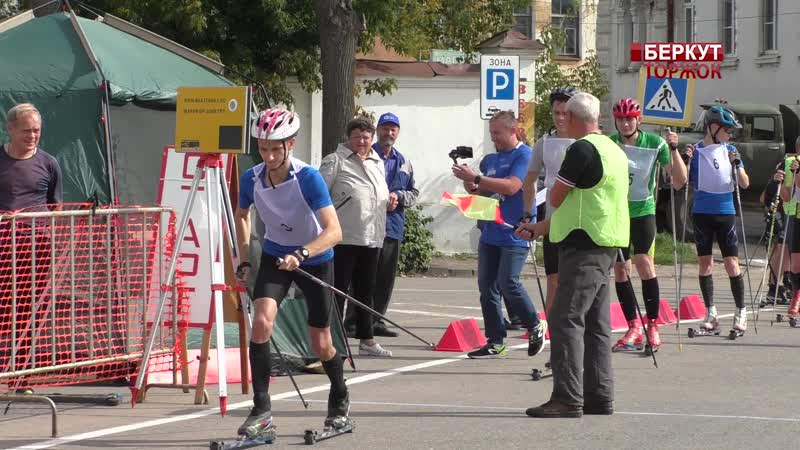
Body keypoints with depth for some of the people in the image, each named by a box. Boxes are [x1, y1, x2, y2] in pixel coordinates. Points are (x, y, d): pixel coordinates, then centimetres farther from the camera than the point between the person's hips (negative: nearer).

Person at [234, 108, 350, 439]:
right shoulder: (252, 179, -15)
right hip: (275, 256, 3)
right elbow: (242, 214, 9)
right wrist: (244, 260, 4)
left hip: (315, 259, -2)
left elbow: (334, 231, -36)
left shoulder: (308, 178, -29)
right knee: (262, 321, -22)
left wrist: (301, 254, -50)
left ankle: (340, 400, 37)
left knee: (321, 344, 6)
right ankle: (262, 411, -18)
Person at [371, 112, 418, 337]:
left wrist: (397, 197, -3)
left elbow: (414, 193, 18)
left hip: (393, 226, 6)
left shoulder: (403, 163, 18)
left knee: (386, 277, 8)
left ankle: (376, 320, 16)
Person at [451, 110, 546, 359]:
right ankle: (495, 343, 8)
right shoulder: (490, 159, 16)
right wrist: (472, 187, 0)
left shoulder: (524, 155, -8)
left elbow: (511, 187, -21)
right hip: (490, 233, 8)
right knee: (487, 287, 4)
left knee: (507, 283, -13)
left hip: (514, 234, -8)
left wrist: (475, 179, -20)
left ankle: (535, 326, 8)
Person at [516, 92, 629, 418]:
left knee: (566, 319, -11)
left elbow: (556, 198, -9)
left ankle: (568, 399, -15)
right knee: (595, 323, 12)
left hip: (584, 247, -10)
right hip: (605, 246, 10)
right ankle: (599, 397, 15)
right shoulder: (614, 150, 17)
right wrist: (540, 228, 24)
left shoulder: (582, 150, -14)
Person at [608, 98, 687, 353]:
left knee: (644, 261, -18)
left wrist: (674, 149, -21)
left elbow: (679, 181, -8)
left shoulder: (655, 143, -7)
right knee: (620, 268, 2)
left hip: (643, 210, -2)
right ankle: (634, 329, 13)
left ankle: (653, 325, -8)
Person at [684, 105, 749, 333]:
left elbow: (744, 184, 4)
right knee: (705, 263, 3)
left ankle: (741, 312, 5)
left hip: (725, 213, 1)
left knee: (732, 263, -3)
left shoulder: (729, 151, 4)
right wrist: (685, 161, -16)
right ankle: (711, 314, 11)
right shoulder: (696, 152, -2)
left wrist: (736, 164, -13)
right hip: (702, 213, 0)